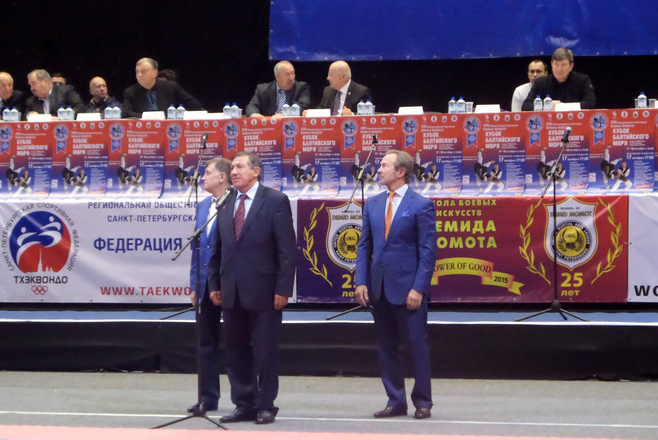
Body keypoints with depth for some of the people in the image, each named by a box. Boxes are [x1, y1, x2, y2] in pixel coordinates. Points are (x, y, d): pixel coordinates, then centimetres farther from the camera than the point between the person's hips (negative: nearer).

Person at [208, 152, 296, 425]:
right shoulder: (225, 204, 13)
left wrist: (283, 289, -12)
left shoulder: (275, 201, -3)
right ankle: (244, 405, 15)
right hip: (232, 293, 5)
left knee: (265, 352, 0)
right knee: (236, 352, 8)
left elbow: (286, 249, -7)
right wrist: (214, 284, 8)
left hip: (263, 291, -5)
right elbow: (217, 249, 15)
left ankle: (265, 406, 9)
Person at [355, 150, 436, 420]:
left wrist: (418, 288, -14)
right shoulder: (373, 204, 11)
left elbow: (428, 251, -8)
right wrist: (361, 282, 2)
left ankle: (422, 403, 8)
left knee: (417, 346, -1)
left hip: (407, 288, -6)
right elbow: (364, 246, 13)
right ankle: (396, 402, 16)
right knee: (385, 348, 9)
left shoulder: (421, 205, -5)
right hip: (379, 287, 6)